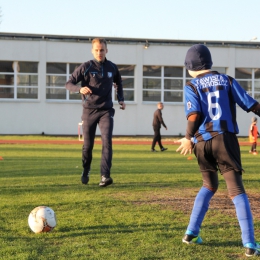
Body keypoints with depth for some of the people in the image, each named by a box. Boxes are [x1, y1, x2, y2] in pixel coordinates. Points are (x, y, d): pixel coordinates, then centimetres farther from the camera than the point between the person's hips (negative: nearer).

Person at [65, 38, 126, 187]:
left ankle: (105, 176, -21)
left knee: (107, 141, -16)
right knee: (88, 145, 6)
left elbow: (118, 83, 25)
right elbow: (69, 83, -7)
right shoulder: (85, 67, -5)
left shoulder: (112, 68, 5)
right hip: (89, 111, -1)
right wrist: (80, 89, -28)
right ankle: (86, 170, 34)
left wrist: (121, 100, 14)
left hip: (106, 111, 1)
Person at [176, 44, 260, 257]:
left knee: (209, 185, 23)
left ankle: (192, 233, 20)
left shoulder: (192, 86, 3)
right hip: (225, 139, -1)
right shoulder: (226, 80, 8)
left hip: (202, 142, 1)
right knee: (236, 189, -3)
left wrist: (189, 138, 2)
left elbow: (194, 115, -10)